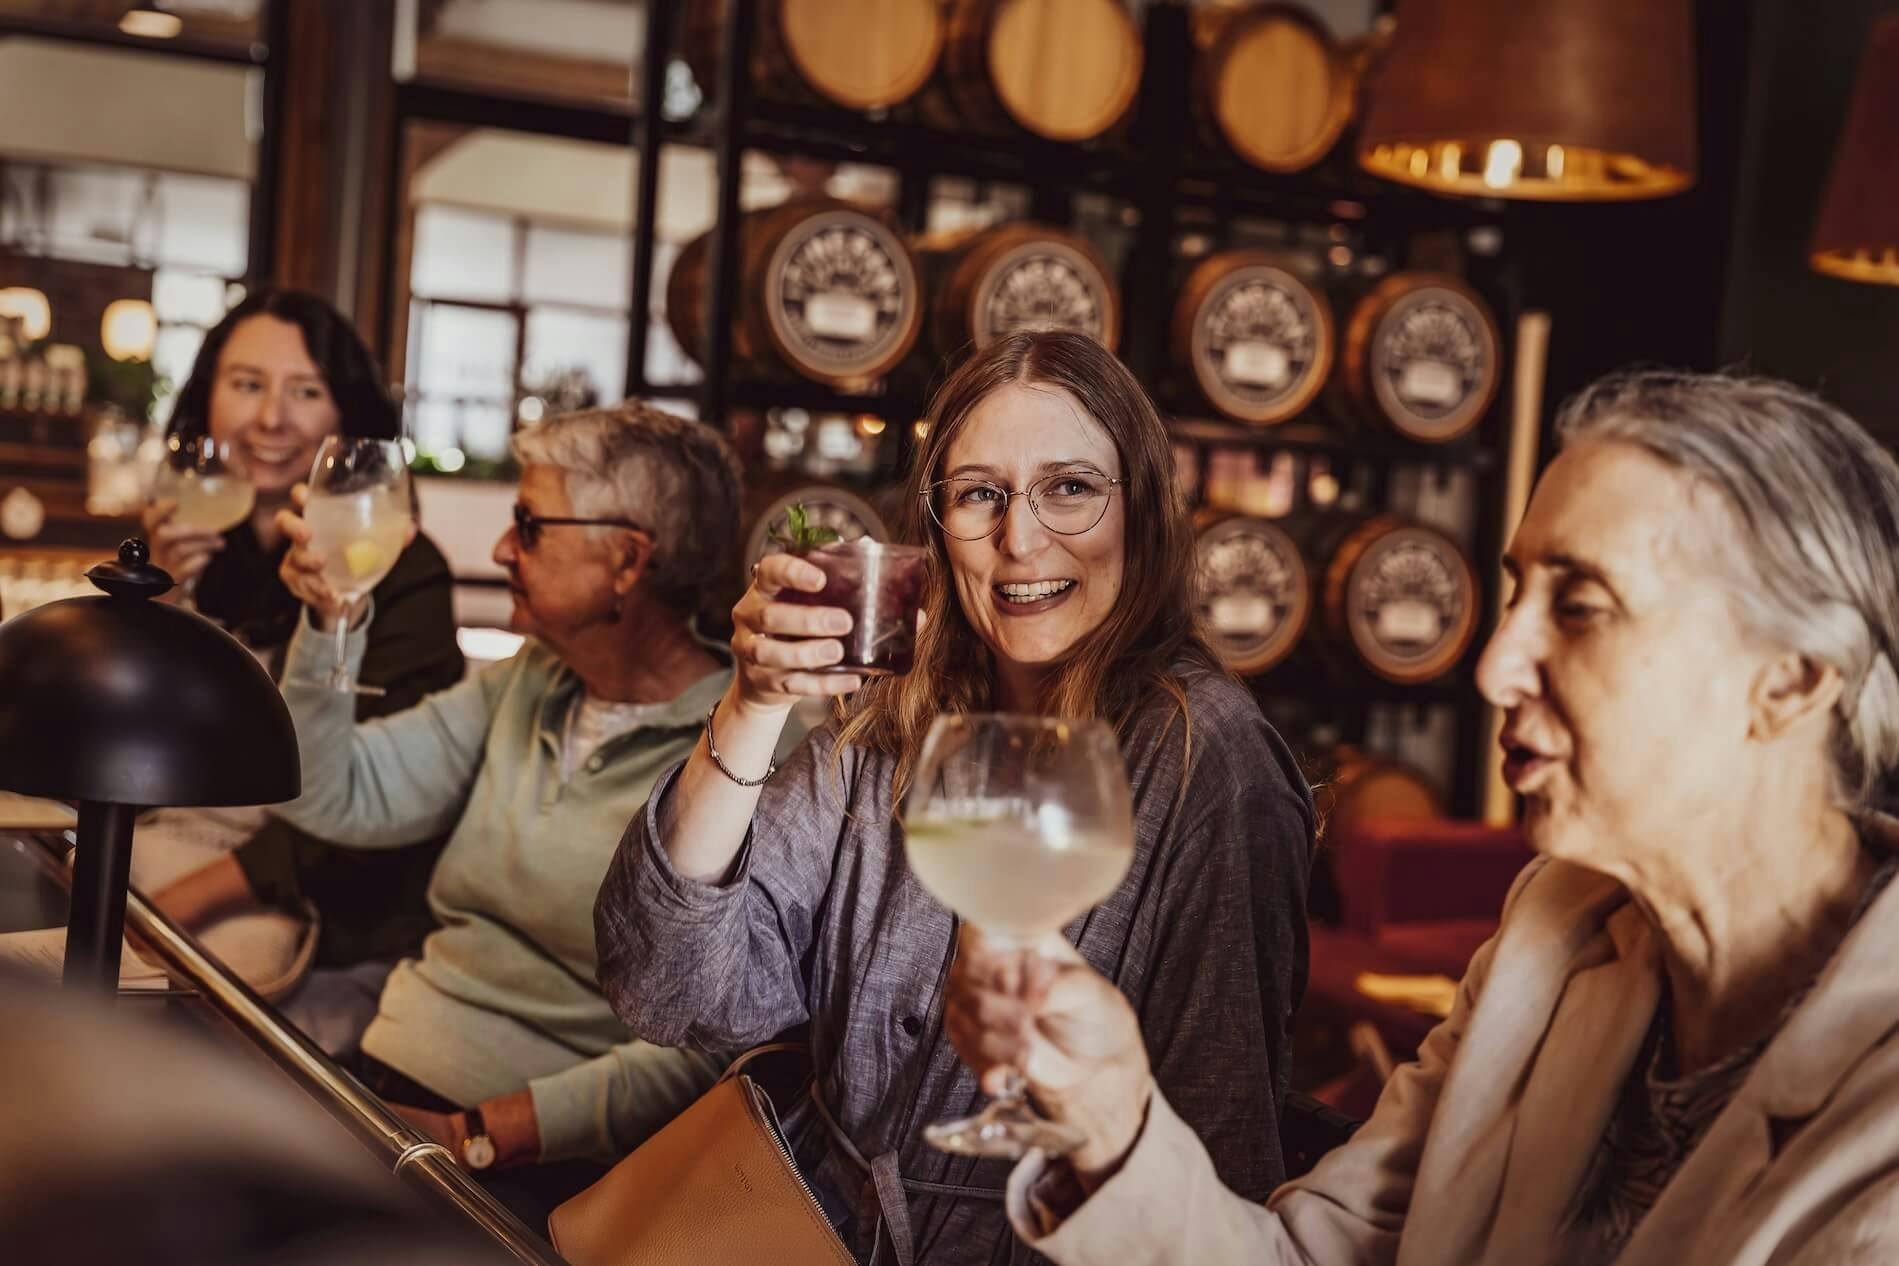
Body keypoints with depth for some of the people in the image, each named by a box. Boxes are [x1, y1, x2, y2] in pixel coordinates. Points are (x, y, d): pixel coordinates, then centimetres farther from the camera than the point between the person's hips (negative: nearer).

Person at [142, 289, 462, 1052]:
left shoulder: (403, 569, -9)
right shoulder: (184, 545, 9)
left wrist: (189, 898, -16)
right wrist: (164, 598, -10)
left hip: (332, 935, -5)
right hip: (159, 856, 6)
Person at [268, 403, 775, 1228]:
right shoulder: (525, 683, 12)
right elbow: (335, 799, 10)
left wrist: (476, 1135, -22)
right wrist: (331, 619, -2)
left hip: (545, 1159, -7)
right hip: (389, 1078, 7)